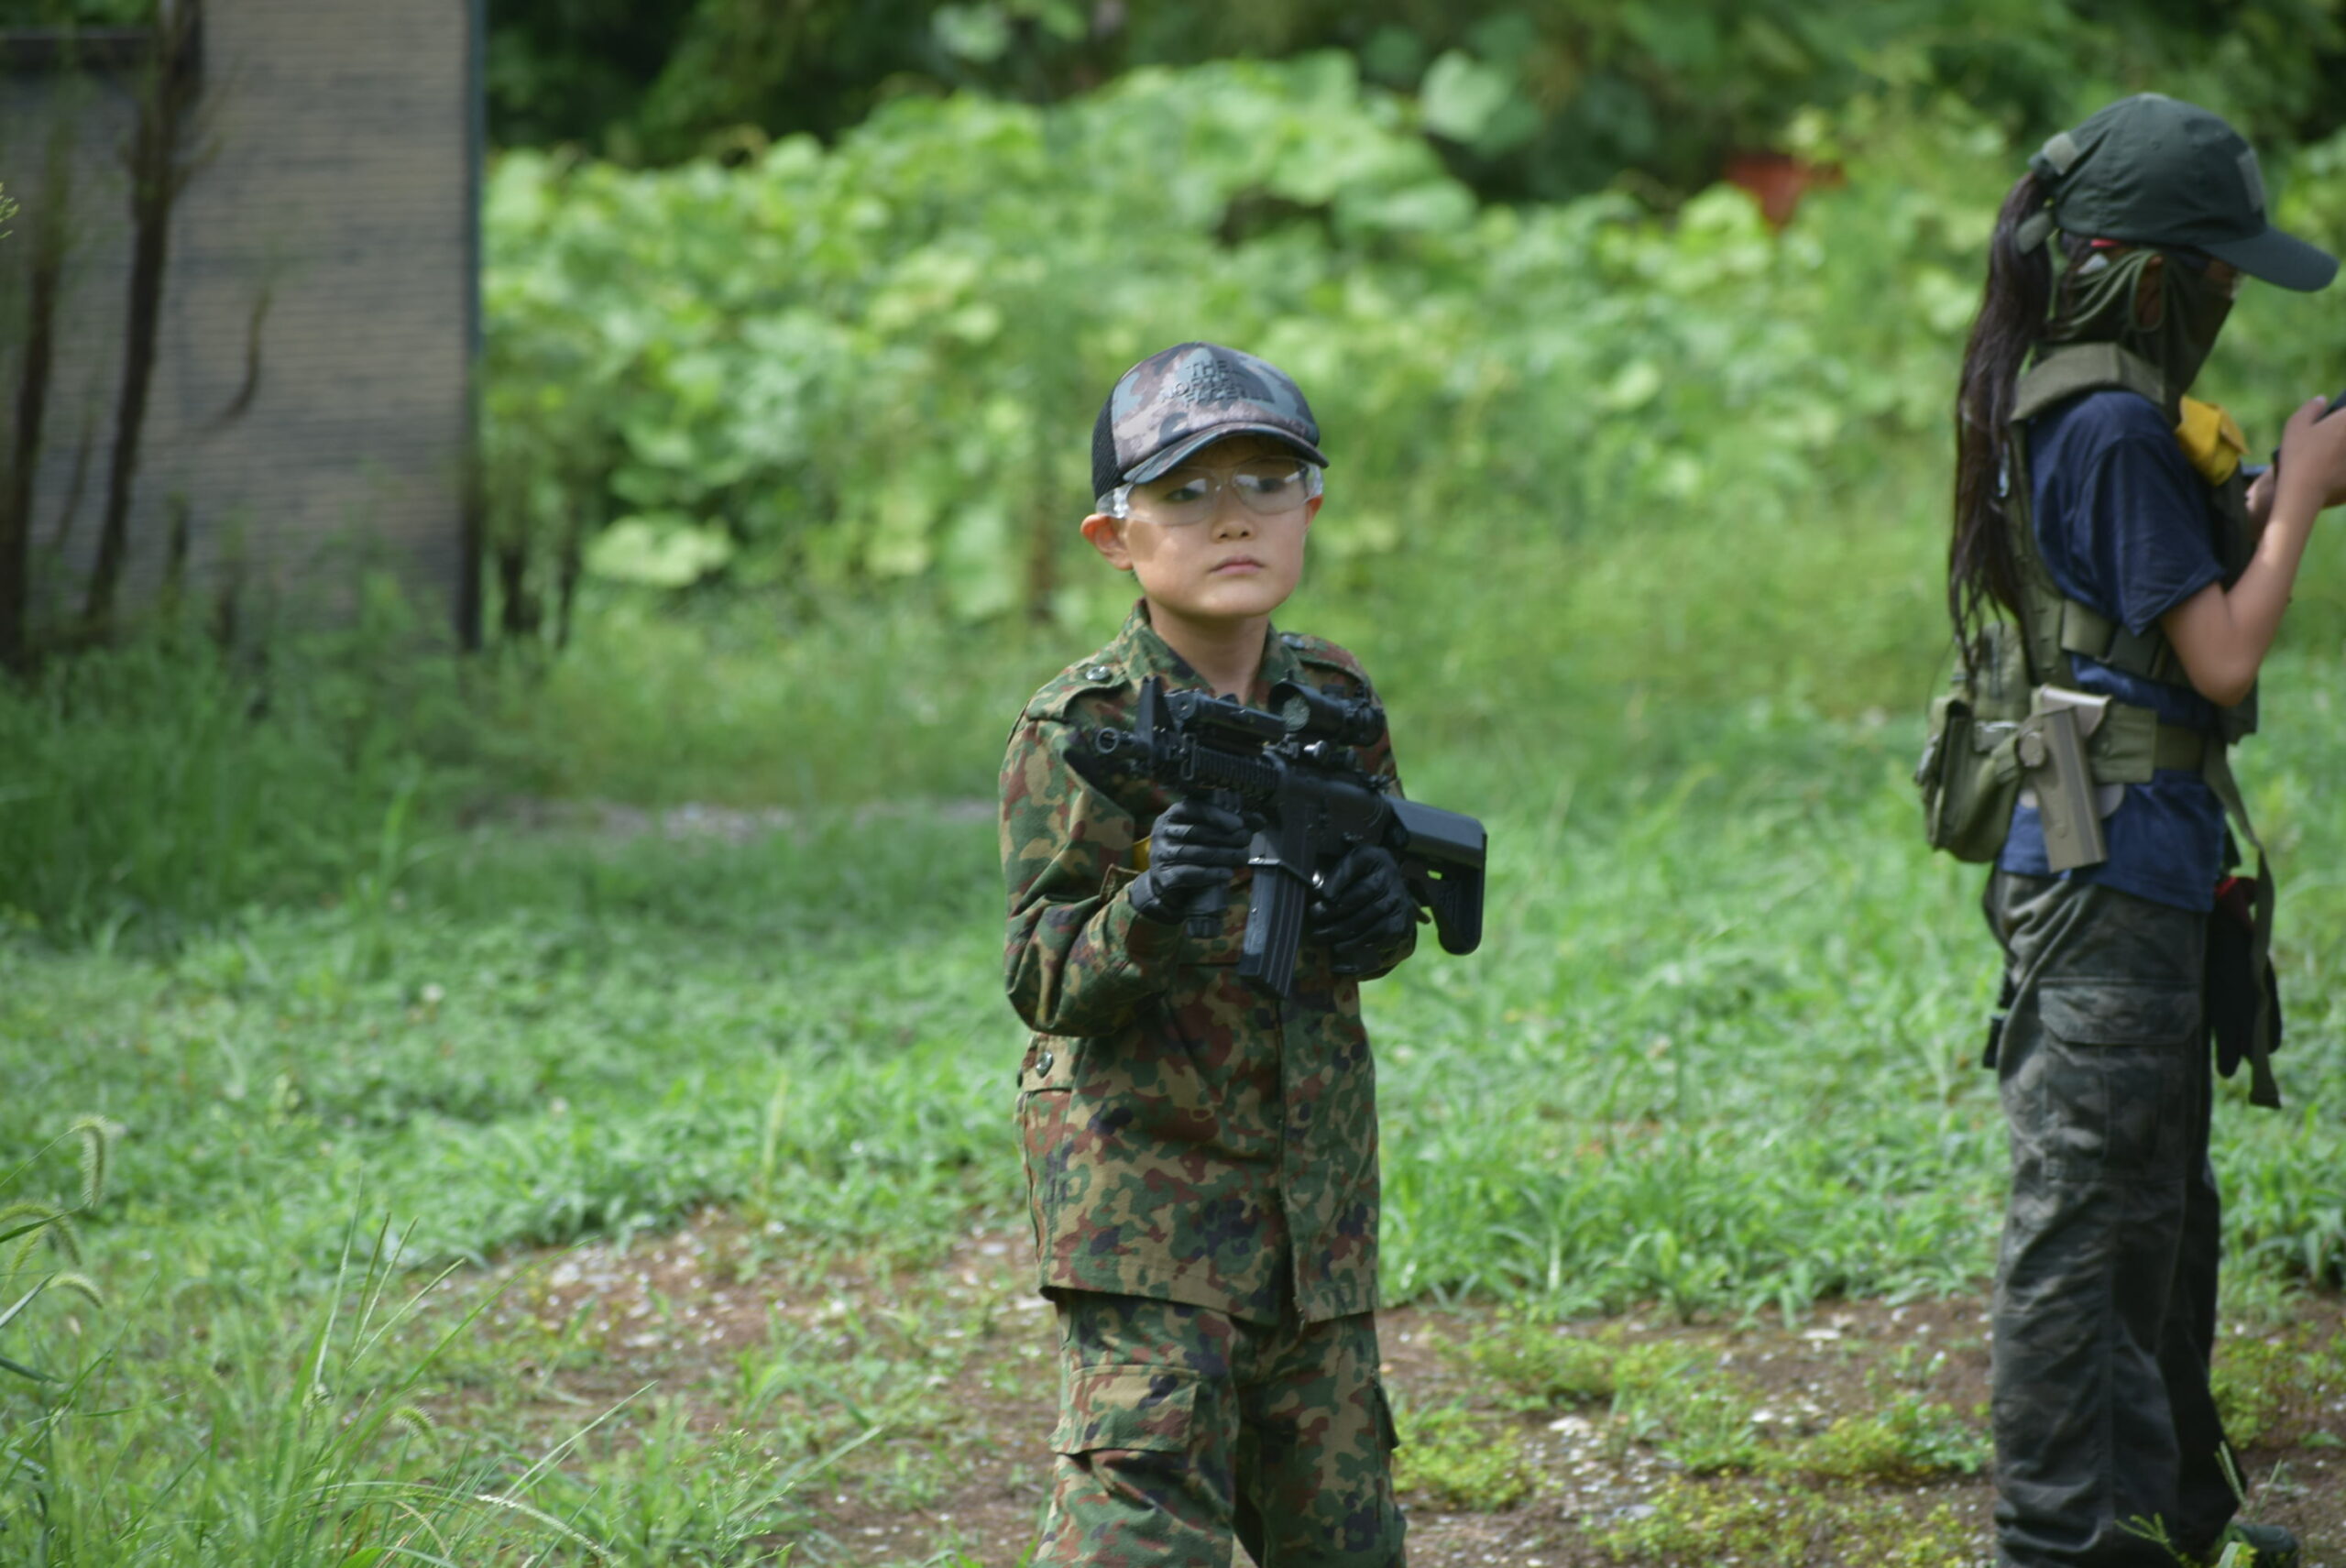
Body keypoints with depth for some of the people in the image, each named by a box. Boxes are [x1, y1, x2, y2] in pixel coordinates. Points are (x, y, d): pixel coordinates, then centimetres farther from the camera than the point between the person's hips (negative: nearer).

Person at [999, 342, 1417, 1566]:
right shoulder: (1081, 728, -10)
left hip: (1318, 1186, 6)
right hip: (1142, 1190, -5)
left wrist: (1383, 914, -6)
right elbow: (1044, 984, -14)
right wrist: (1151, 912, -34)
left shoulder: (1337, 699, 6)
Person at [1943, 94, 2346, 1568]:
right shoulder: (2112, 430, -19)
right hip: (2114, 867, -11)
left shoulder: (2065, 414, 12)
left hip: (2133, 871, 11)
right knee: (2087, 1213, -4)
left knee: (2161, 1208, 19)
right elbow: (2223, 659, -19)